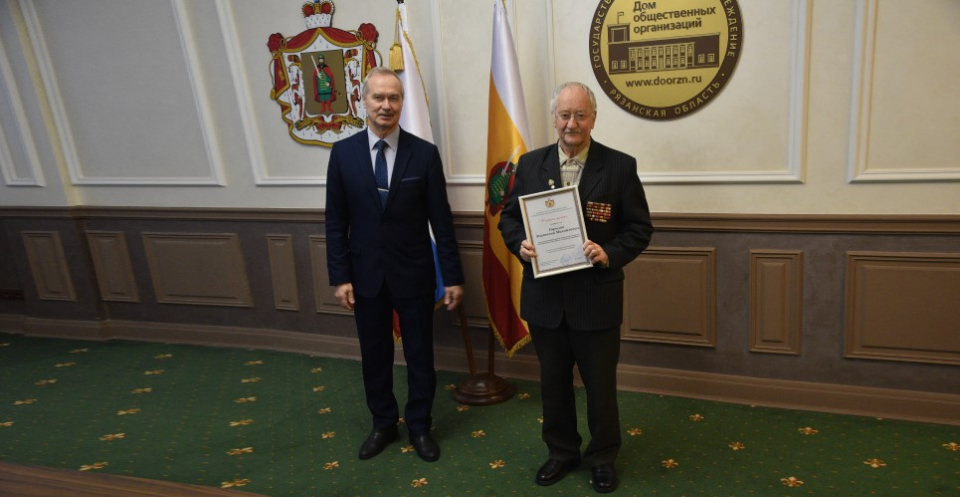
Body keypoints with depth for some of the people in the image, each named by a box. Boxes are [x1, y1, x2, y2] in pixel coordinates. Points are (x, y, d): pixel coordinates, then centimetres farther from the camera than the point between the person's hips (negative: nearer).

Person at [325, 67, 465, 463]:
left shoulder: (425, 153, -6)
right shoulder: (343, 152, -2)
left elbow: (441, 220, -5)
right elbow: (336, 221, 0)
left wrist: (453, 277, -5)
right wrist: (340, 276, -4)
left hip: (413, 274, -1)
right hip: (365, 274, 2)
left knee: (420, 354, 11)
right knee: (374, 355, 15)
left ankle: (419, 426, 32)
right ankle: (383, 424, 35)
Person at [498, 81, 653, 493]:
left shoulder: (620, 166, -5)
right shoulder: (530, 164, 2)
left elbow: (640, 227, -3)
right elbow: (509, 217, 8)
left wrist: (610, 254, -20)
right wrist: (519, 244, -12)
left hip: (596, 297, -2)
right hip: (544, 296, 3)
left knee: (600, 383, 11)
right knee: (553, 381, 17)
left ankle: (602, 457, 34)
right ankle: (561, 451, 38)